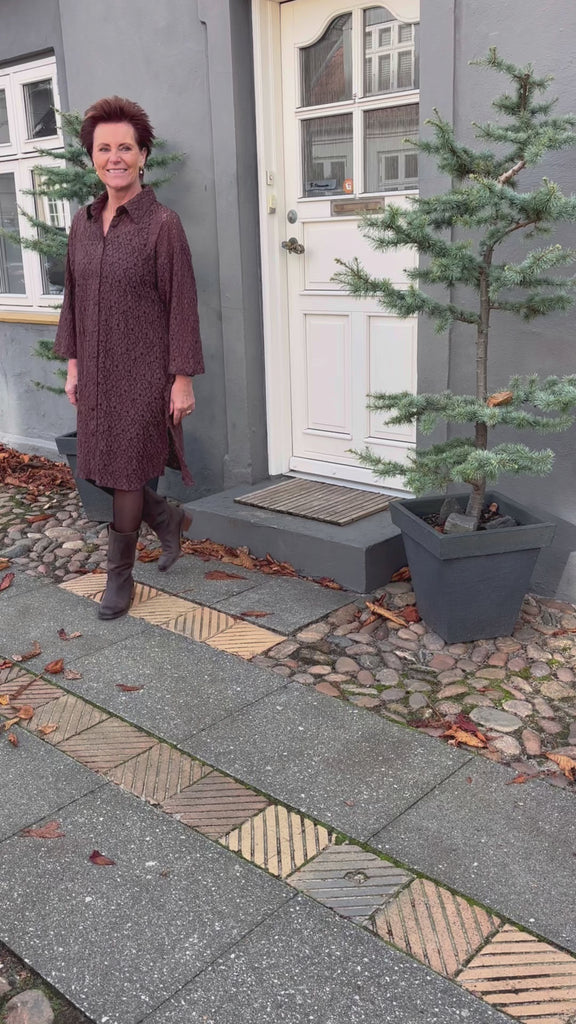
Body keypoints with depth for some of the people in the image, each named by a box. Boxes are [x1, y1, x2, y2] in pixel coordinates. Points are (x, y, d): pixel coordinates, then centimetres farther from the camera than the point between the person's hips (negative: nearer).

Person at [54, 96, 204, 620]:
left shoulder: (162, 224, -10)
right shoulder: (83, 223, 8)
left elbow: (181, 305, -11)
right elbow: (73, 297, 14)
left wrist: (183, 378, -13)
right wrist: (73, 363, 12)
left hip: (144, 372, -6)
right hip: (98, 371, 6)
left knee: (126, 477, 0)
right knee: (100, 470, 12)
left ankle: (120, 577, 19)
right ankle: (170, 519, 38)